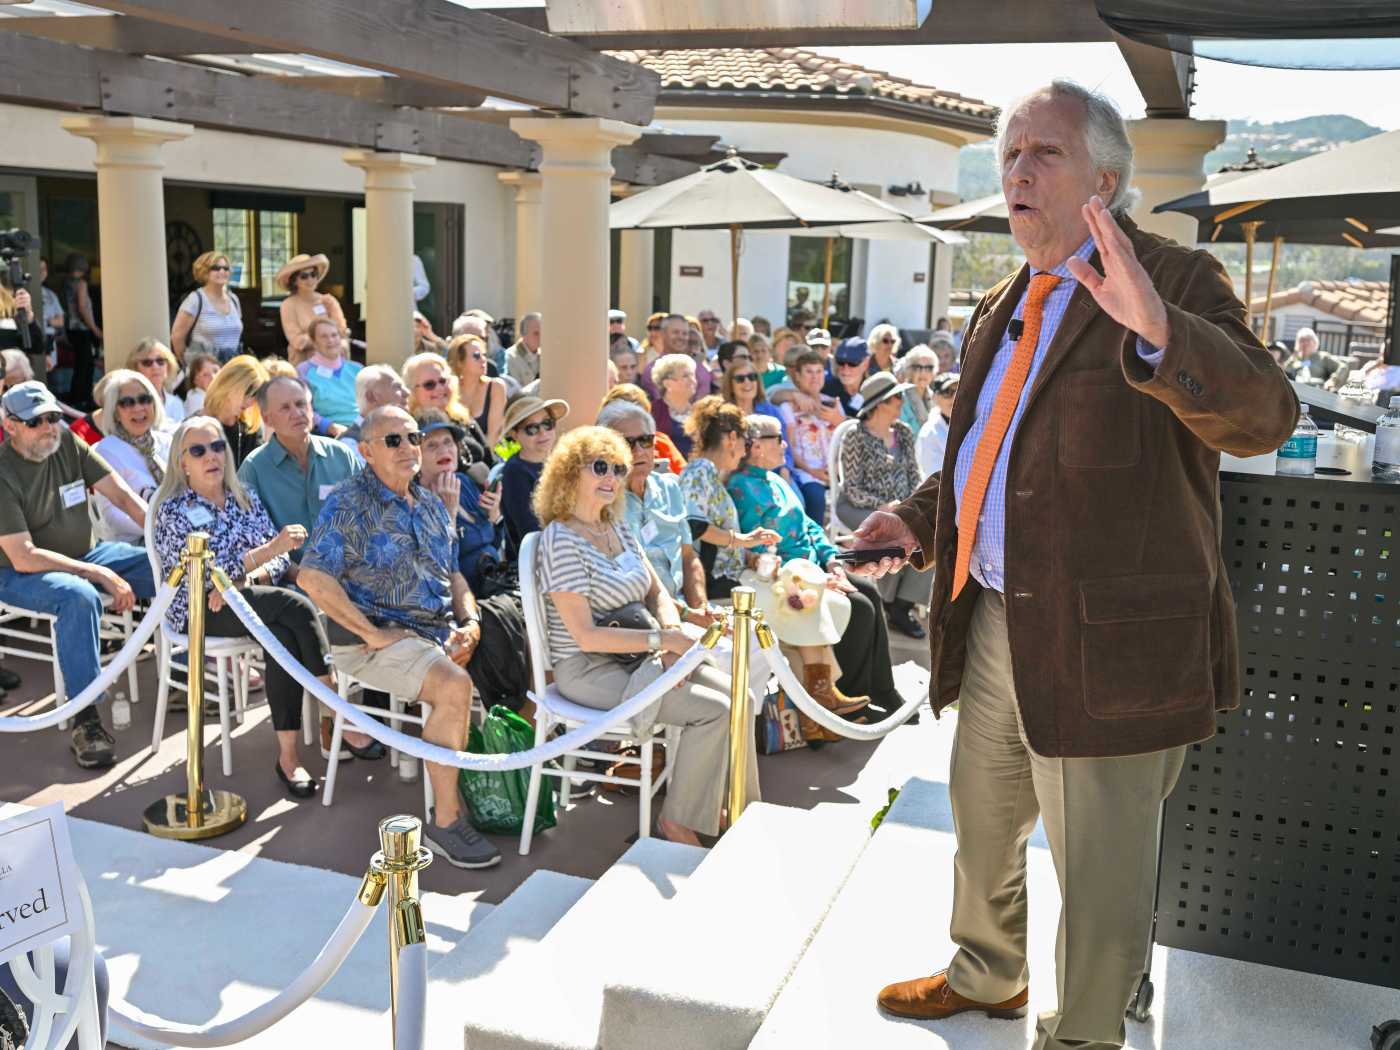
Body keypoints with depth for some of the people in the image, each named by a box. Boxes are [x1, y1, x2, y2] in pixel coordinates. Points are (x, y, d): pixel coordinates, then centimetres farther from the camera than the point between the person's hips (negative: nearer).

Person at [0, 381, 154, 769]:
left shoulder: (67, 443, -3)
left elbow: (123, 496, -5)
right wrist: (99, 574, -27)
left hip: (86, 555, 7)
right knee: (79, 596, -39)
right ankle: (85, 720, -34)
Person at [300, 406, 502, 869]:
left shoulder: (430, 504, 18)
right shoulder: (348, 504, -6)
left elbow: (453, 574, 23)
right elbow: (312, 576, -17)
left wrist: (470, 621, 3)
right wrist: (371, 633, -19)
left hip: (440, 630, 8)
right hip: (377, 641, -8)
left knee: (512, 662, -9)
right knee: (455, 688, -31)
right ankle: (444, 820, -18)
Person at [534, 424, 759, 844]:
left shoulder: (618, 530, 11)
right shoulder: (560, 541, -16)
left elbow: (658, 594, 13)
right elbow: (586, 636, -21)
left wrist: (673, 631, -10)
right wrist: (662, 640, -20)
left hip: (634, 657, 9)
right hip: (588, 671, -9)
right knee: (713, 710, -19)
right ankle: (677, 821, -4)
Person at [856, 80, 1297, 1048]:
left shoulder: (1178, 284, -10)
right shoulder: (1003, 309, 13)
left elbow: (1263, 418, -26)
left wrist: (1158, 330, -43)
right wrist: (919, 520, 11)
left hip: (1106, 639, -8)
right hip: (994, 622, 8)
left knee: (1100, 870, 8)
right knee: (982, 821, 25)